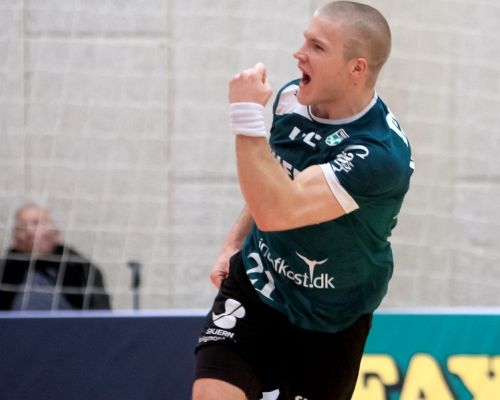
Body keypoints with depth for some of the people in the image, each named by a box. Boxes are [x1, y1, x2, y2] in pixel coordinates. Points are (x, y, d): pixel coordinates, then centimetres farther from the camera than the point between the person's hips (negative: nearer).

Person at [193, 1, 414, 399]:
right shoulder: (292, 98, -8)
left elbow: (276, 211, -39)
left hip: (329, 327, -4)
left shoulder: (381, 154, -30)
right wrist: (234, 243, 12)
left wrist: (247, 116, -35)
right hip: (253, 285, 4)